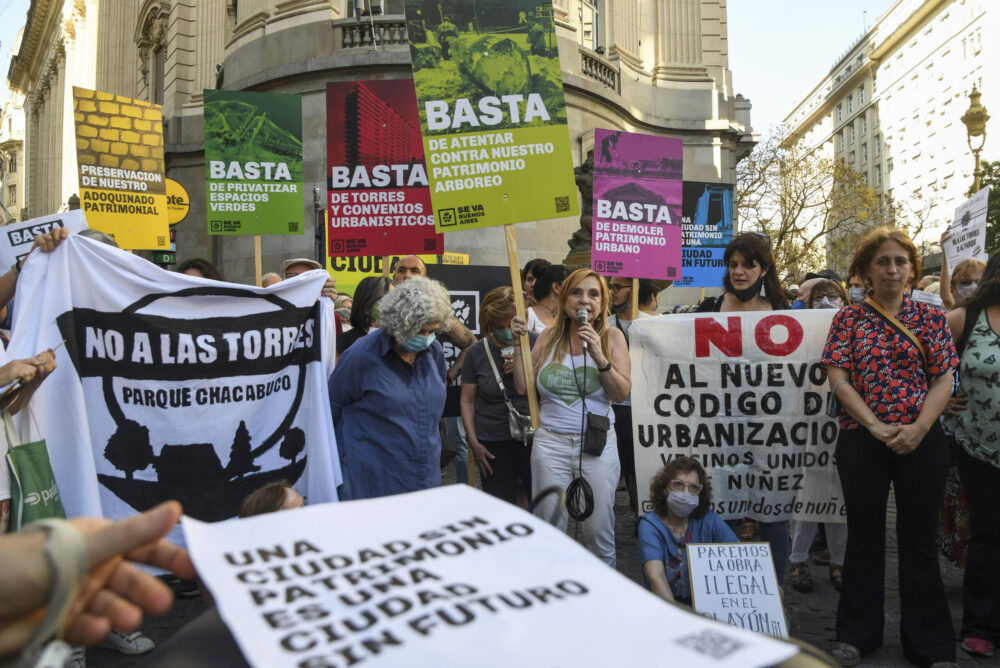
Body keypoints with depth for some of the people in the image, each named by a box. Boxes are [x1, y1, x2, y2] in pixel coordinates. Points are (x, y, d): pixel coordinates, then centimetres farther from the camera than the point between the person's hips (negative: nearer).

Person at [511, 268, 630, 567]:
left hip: (598, 443, -1)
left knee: (600, 531, 6)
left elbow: (622, 393, -5)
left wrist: (599, 357, -17)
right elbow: (523, 386, 3)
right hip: (550, 443, 1)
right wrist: (518, 343, -1)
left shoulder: (611, 337, 2)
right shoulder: (548, 338, 6)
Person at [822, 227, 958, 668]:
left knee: (920, 540, 8)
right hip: (861, 441, 0)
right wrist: (875, 425, -13)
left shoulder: (930, 318, 5)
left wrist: (917, 428, -14)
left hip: (921, 442, 1)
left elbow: (943, 380, 0)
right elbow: (838, 378, -4)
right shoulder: (849, 318, 2)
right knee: (864, 536, 11)